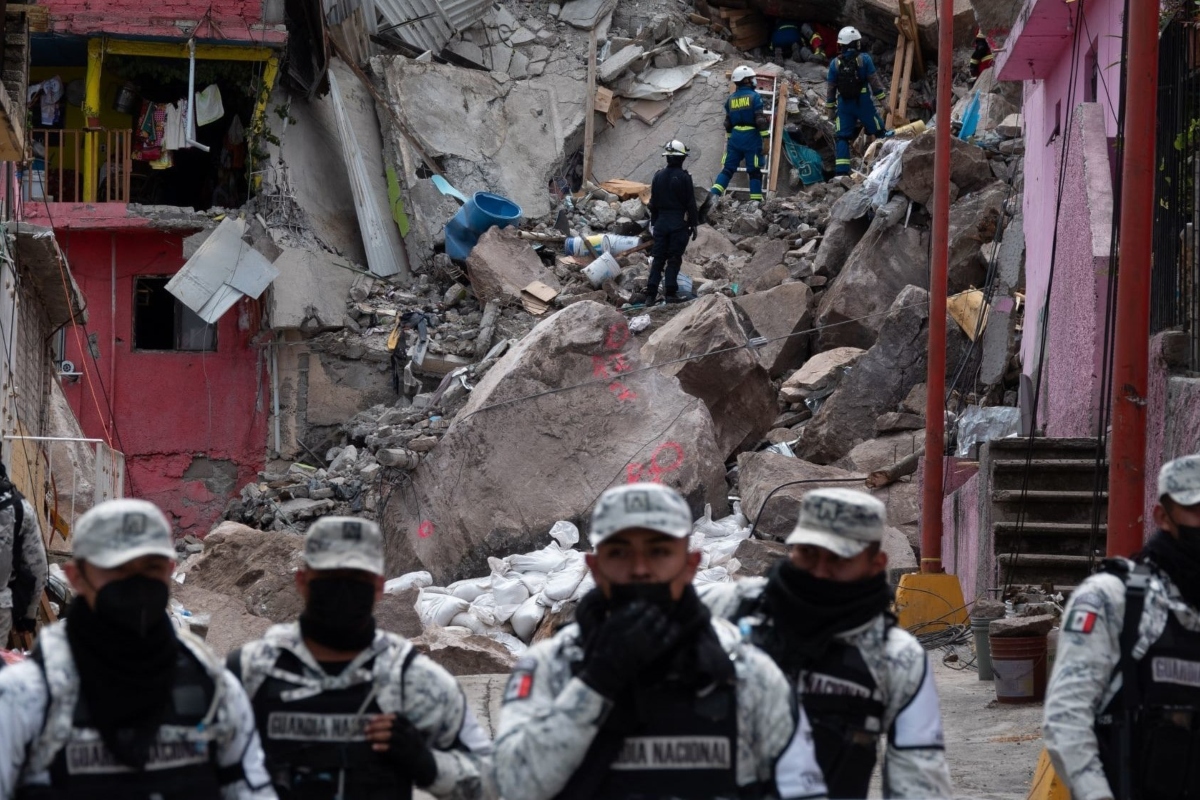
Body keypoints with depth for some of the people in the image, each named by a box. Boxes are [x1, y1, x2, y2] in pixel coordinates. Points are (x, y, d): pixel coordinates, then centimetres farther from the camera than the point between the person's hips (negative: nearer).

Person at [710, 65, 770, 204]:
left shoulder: (730, 99, 10)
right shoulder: (754, 97, -8)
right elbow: (760, 119, -12)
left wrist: (729, 138, 28)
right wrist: (765, 135, -4)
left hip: (735, 136, 4)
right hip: (751, 136, -4)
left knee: (728, 168, 7)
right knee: (754, 170, 2)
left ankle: (714, 193, -9)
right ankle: (756, 199, 1)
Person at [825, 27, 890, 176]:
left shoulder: (835, 63, 0)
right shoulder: (864, 59, -7)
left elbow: (831, 88, 5)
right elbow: (874, 82, -7)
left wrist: (830, 108, 14)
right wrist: (883, 99, 1)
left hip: (844, 103, 2)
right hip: (863, 102, -2)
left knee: (842, 137, 4)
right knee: (878, 132, 11)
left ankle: (841, 170, -5)